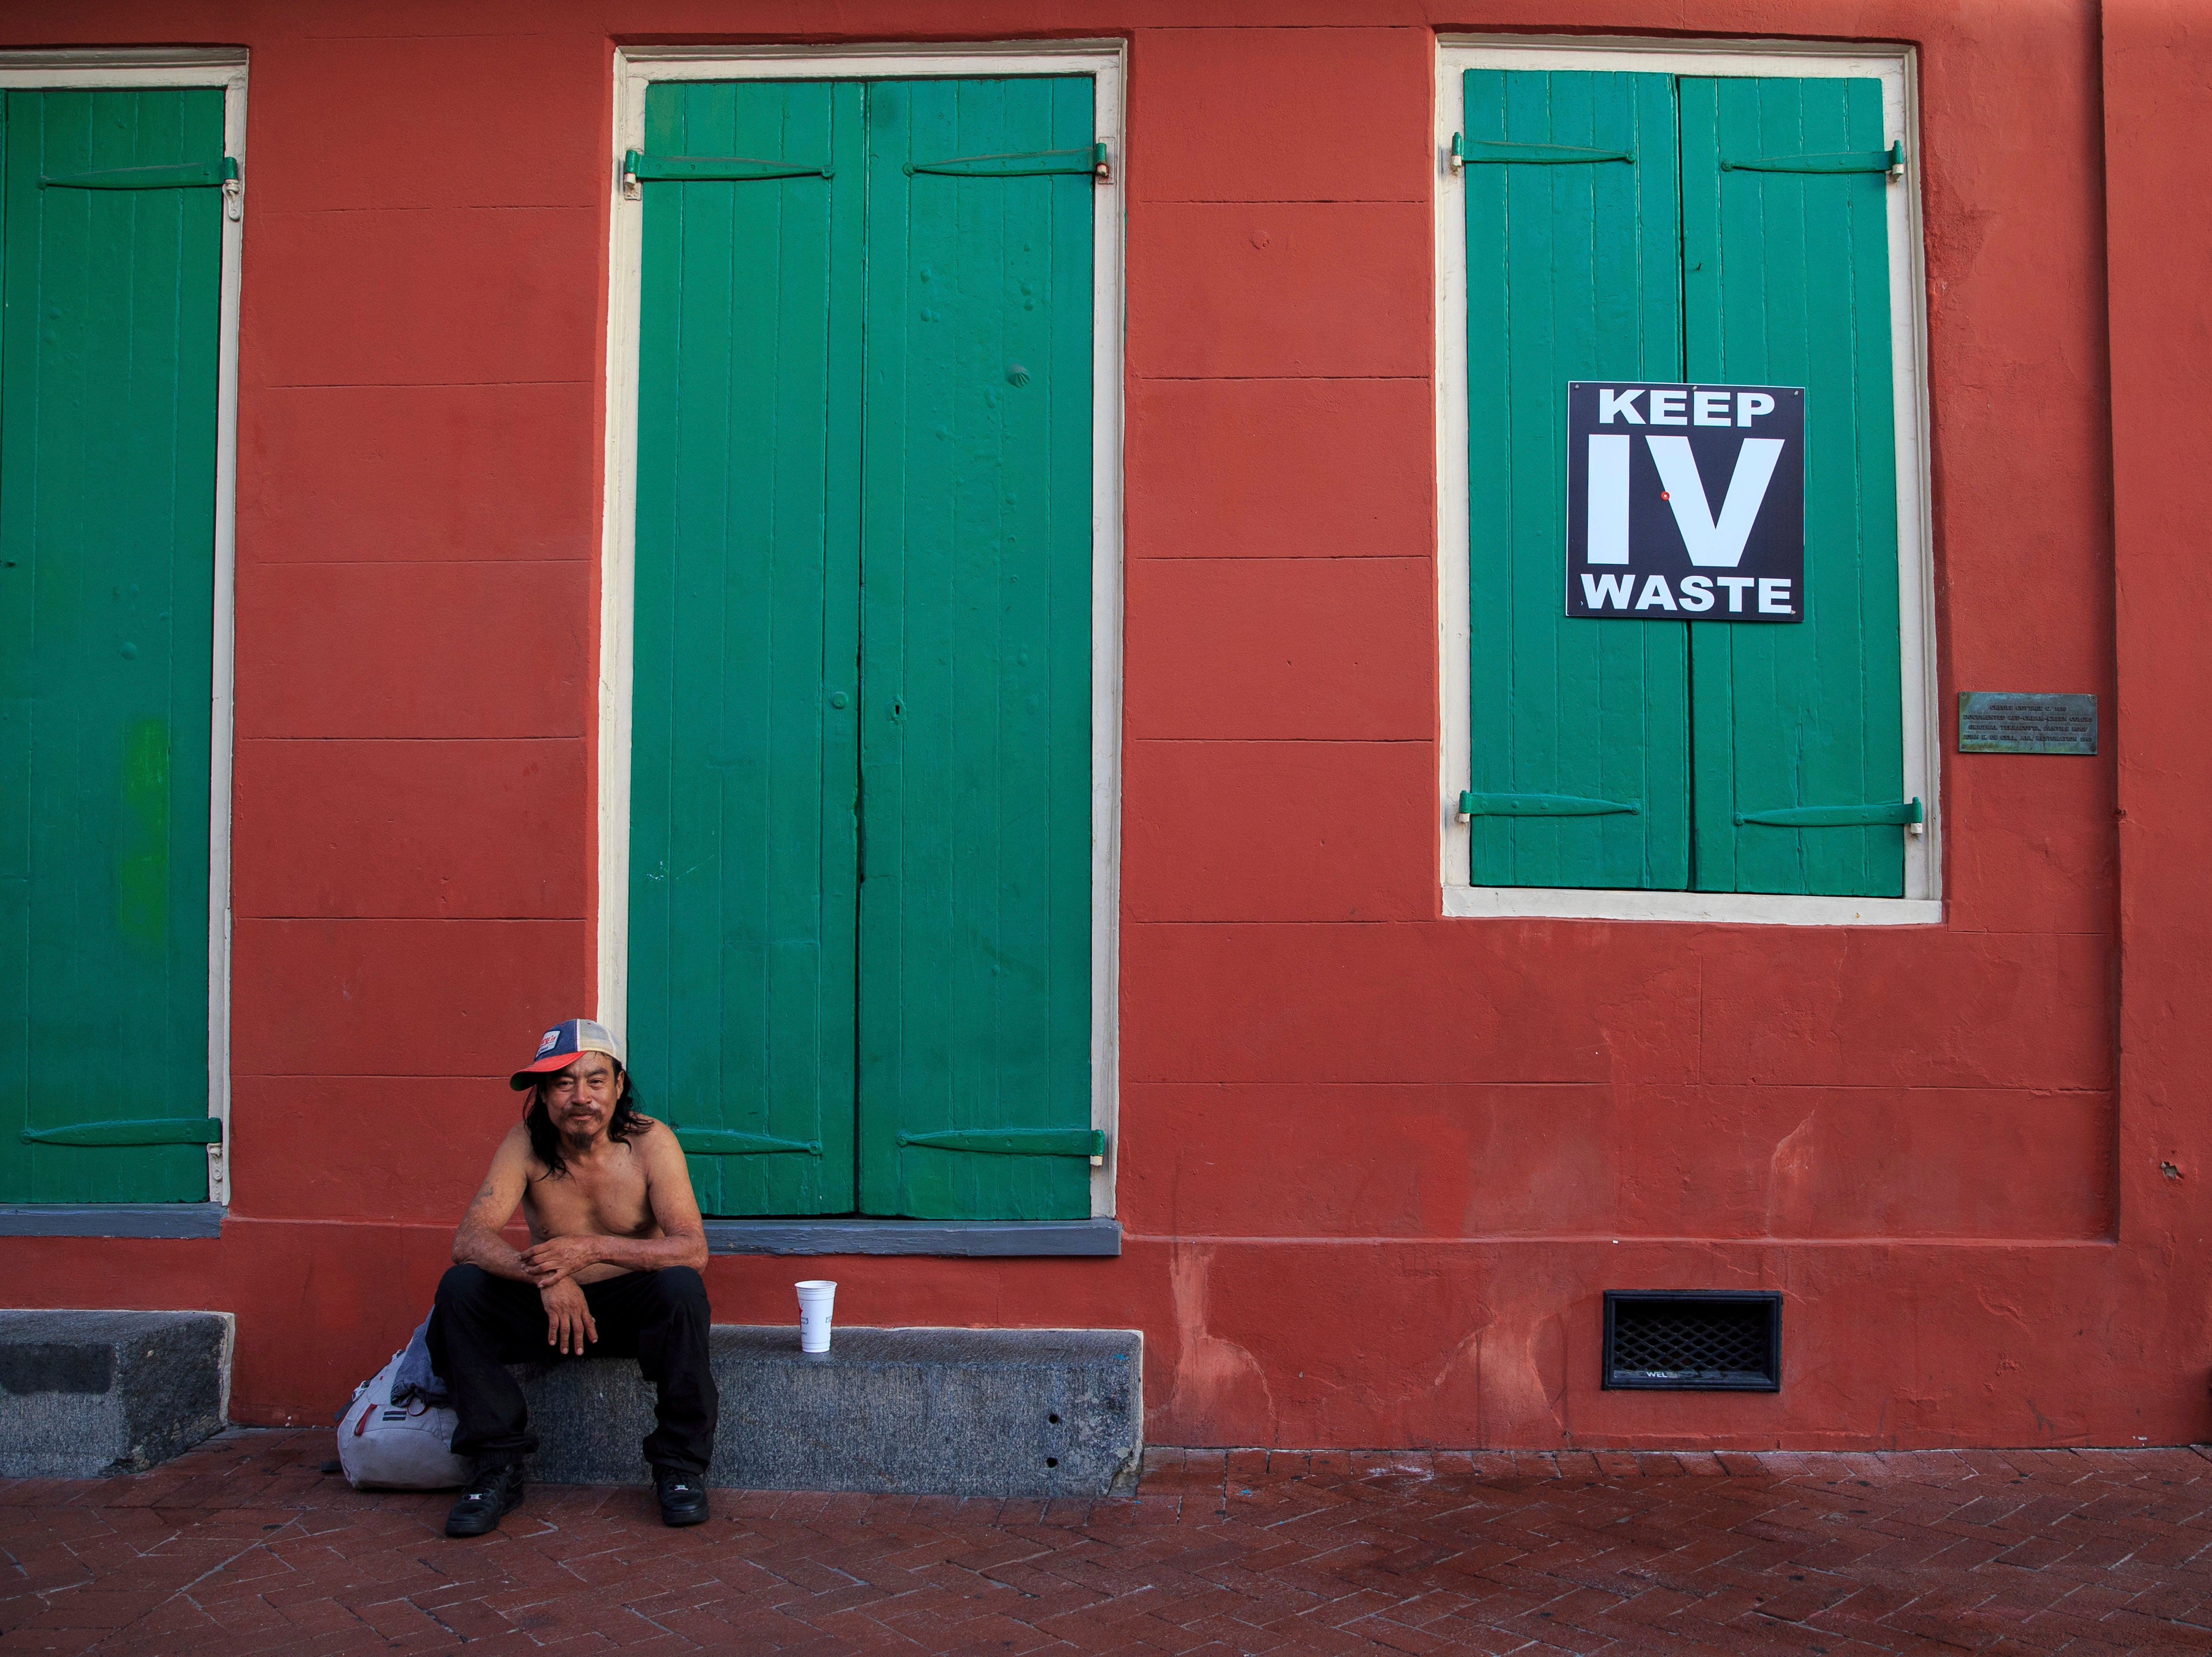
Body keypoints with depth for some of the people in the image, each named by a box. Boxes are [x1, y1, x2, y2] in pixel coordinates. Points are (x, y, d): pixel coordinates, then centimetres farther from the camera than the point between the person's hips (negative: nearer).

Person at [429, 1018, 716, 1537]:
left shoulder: (650, 1142, -15)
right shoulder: (526, 1144, -10)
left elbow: (692, 1249, -23)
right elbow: (469, 1238, -20)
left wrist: (594, 1249, -36)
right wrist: (545, 1275, -39)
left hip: (632, 1307, -2)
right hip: (549, 1308, 2)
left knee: (682, 1286, -33)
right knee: (460, 1287, -21)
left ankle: (679, 1466, -17)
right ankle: (498, 1469, -13)